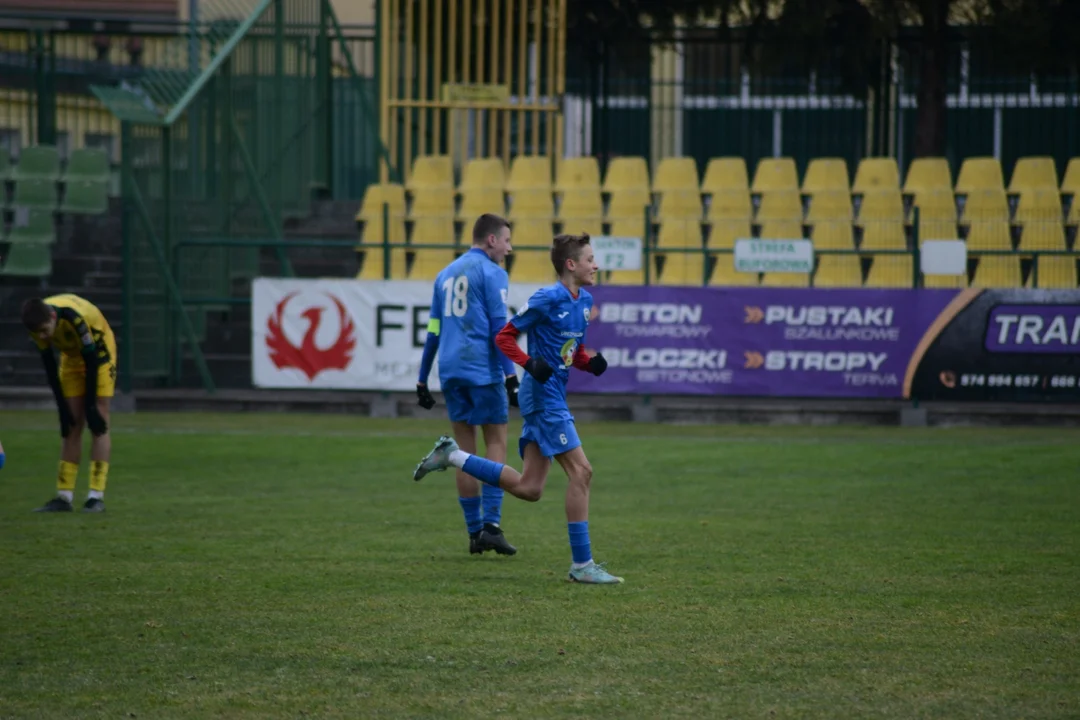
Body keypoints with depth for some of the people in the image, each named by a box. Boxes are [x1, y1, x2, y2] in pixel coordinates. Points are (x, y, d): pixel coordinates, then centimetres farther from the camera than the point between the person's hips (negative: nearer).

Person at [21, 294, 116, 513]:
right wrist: (62, 407, -10)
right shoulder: (38, 323, -22)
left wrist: (91, 406, -22)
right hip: (71, 355, 5)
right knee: (72, 426, 1)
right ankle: (64, 497, 0)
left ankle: (97, 497, -15)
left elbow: (92, 361, -28)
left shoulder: (74, 317, -39)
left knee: (98, 424, -12)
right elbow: (49, 365, -10)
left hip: (100, 351, -5)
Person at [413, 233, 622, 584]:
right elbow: (504, 337, -9)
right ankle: (582, 564, -8)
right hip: (543, 395, -9)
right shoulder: (548, 299, -13)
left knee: (528, 488, 8)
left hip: (552, 397, 9)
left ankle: (452, 455, 19)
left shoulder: (584, 300, 12)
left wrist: (592, 362, 1)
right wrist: (530, 363, -23)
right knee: (580, 471, -12)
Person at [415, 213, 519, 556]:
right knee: (496, 442, 0)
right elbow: (499, 325, -11)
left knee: (465, 450, 7)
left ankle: (475, 532, 6)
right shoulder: (491, 272, -3)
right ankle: (491, 524, -12)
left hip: (451, 371, 6)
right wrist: (510, 374, -14)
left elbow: (433, 331, 19)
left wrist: (423, 380, 21)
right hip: (483, 369, -6)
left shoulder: (446, 274, 18)